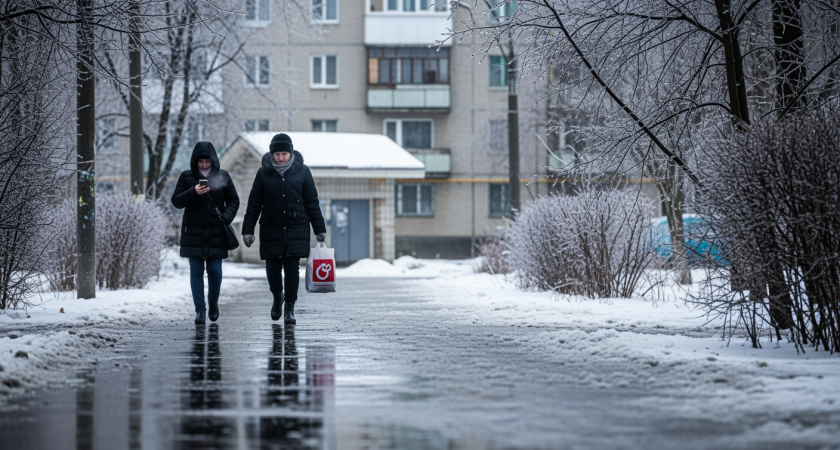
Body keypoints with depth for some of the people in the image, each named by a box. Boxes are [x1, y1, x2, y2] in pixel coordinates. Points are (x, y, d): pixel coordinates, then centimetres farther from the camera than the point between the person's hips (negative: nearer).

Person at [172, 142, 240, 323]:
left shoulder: (222, 177, 5)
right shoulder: (187, 177, 3)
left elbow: (233, 201, 9)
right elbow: (176, 201, 0)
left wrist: (226, 217, -9)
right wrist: (193, 192, -17)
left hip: (216, 233, 0)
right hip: (193, 232, 0)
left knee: (215, 270, 1)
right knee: (196, 271, -1)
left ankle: (213, 301, 26)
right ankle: (199, 310, 3)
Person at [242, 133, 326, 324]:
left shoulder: (302, 172, 2)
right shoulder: (264, 173, 3)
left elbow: (312, 202, 6)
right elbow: (254, 204, 5)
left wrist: (319, 229, 5)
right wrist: (248, 230, 0)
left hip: (297, 229, -1)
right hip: (271, 228, 1)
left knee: (292, 268, -4)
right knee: (273, 268, 2)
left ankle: (290, 308, 3)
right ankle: (277, 296, 30)